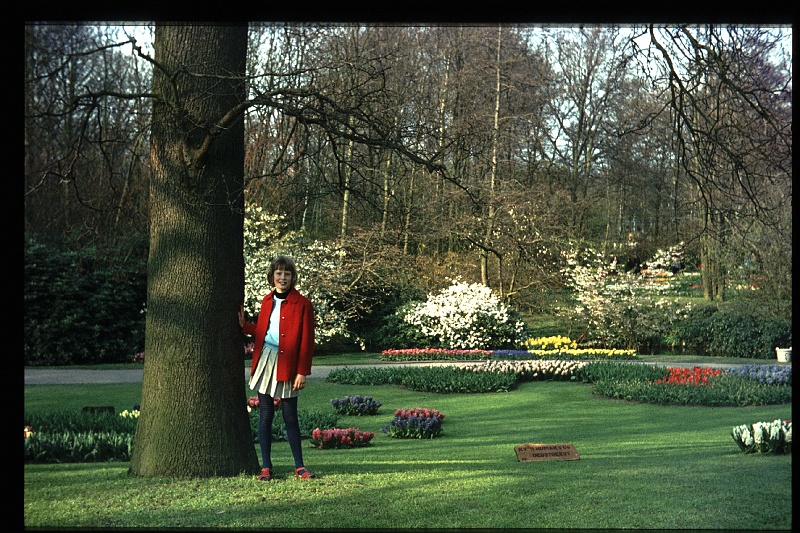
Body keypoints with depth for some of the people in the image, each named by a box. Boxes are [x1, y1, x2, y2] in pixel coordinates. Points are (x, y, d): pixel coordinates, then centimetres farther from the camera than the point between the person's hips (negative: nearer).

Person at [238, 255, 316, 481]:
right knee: (265, 416, 5)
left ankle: (299, 467, 13)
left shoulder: (302, 304, -5)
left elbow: (306, 341, -7)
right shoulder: (267, 301, 11)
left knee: (290, 417, 2)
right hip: (264, 362, 4)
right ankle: (266, 468, 12)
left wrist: (302, 372, -10)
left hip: (287, 365, -4)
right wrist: (243, 325, 8)